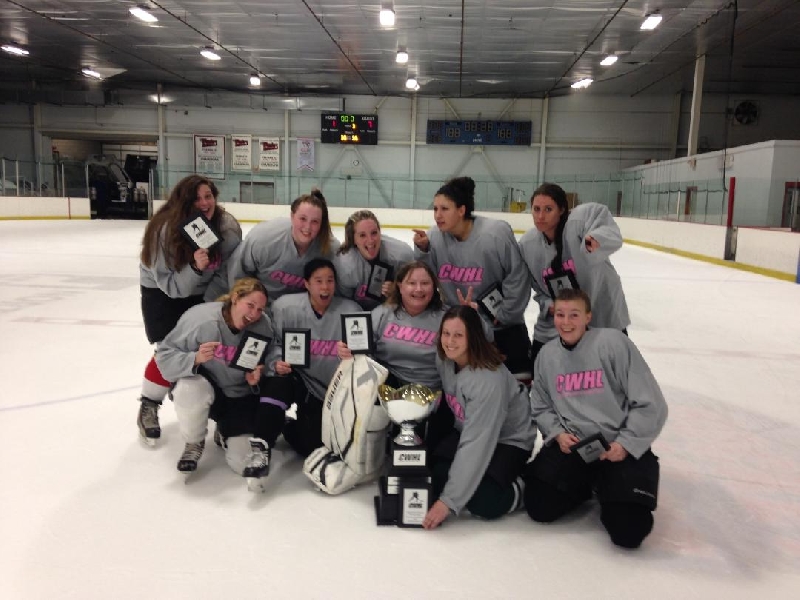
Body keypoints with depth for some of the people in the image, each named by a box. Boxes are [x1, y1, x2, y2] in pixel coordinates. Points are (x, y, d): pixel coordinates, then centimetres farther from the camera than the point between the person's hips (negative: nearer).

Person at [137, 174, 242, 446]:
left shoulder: (228, 227, -23)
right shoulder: (166, 229, -30)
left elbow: (227, 272, -14)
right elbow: (171, 284, -29)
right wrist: (194, 268, -47)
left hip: (205, 292, 3)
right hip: (162, 291, -3)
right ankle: (148, 408, 7)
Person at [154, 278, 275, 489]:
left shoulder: (263, 327, -16)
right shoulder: (200, 318, -25)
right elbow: (164, 356, -19)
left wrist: (257, 378, -22)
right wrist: (195, 359, -37)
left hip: (240, 396, 2)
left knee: (243, 461, -11)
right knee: (192, 390, -40)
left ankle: (226, 432, 27)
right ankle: (194, 443, -6)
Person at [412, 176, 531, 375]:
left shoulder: (496, 234, -21)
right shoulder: (434, 237, -11)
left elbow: (517, 278, -14)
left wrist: (503, 316, -9)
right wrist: (423, 250, -22)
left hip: (503, 328, -3)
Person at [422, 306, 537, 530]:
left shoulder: (489, 379, -33)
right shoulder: (444, 359, -12)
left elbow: (476, 443, -35)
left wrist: (448, 501, -36)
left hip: (508, 440, -6)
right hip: (466, 430, 6)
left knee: (482, 502, -26)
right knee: (433, 476, -18)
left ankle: (518, 489, 5)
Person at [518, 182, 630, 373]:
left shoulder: (581, 217, -22)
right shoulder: (527, 244, -6)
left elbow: (611, 235, -40)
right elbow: (537, 286, 5)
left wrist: (596, 239, -61)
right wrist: (548, 305, -12)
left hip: (603, 315, -3)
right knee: (538, 372, 10)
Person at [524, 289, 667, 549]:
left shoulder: (612, 342, -14)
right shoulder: (547, 354, 4)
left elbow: (651, 404, -12)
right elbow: (541, 407, 13)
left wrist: (626, 443, -14)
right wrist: (557, 433, -5)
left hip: (621, 446, -4)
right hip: (570, 444, 4)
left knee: (628, 530, -17)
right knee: (540, 507, -12)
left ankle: (608, 487, 16)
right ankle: (585, 484, 18)